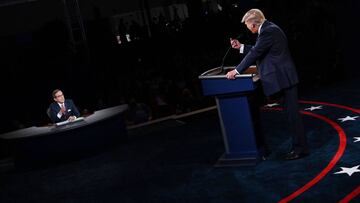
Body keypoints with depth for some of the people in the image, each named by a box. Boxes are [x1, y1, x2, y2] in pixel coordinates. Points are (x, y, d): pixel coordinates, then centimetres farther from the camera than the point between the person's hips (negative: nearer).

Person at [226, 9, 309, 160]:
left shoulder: (268, 31, -16)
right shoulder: (269, 29, 15)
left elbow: (255, 53, -17)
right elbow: (257, 50, 22)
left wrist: (236, 71, -12)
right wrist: (241, 47, 19)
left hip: (283, 79, -10)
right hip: (283, 78, 10)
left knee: (292, 114, -3)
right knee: (291, 113, 14)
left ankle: (300, 149, 5)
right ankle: (299, 146, 22)